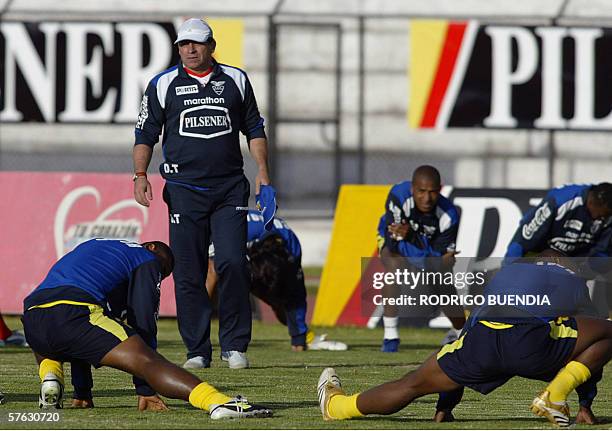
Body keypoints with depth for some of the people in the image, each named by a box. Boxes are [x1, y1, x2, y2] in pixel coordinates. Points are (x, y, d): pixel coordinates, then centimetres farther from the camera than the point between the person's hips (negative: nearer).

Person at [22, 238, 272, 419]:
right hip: (72, 315, -6)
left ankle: (50, 377, 10)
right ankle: (217, 402, -37)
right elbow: (143, 325, 12)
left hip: (31, 320, 7)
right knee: (148, 361, -15)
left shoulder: (90, 246, 41)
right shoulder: (148, 260, 21)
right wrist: (145, 390, 16)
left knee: (46, 347, 43)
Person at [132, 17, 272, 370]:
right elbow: (145, 134, 9)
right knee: (188, 273, -2)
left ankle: (234, 346, -4)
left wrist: (263, 172, 5)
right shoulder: (163, 85, 7)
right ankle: (197, 351, 4)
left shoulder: (236, 80, 10)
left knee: (233, 262, -13)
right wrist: (140, 175, -4)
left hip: (229, 188, 0)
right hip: (184, 190, 0)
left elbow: (254, 129, 16)